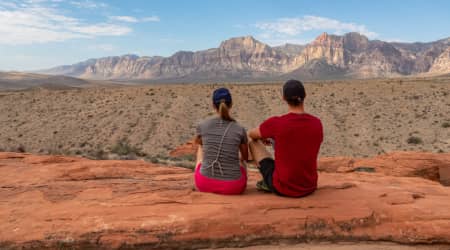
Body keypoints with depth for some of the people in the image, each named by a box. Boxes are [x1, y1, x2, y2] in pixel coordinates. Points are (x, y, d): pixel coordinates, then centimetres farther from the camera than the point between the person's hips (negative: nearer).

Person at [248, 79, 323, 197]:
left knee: (253, 143, 14)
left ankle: (269, 183, 27)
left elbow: (251, 134, 2)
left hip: (283, 188, -4)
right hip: (309, 188, 4)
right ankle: (268, 184, 42)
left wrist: (263, 137, 27)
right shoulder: (317, 123, -6)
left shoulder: (275, 123, -19)